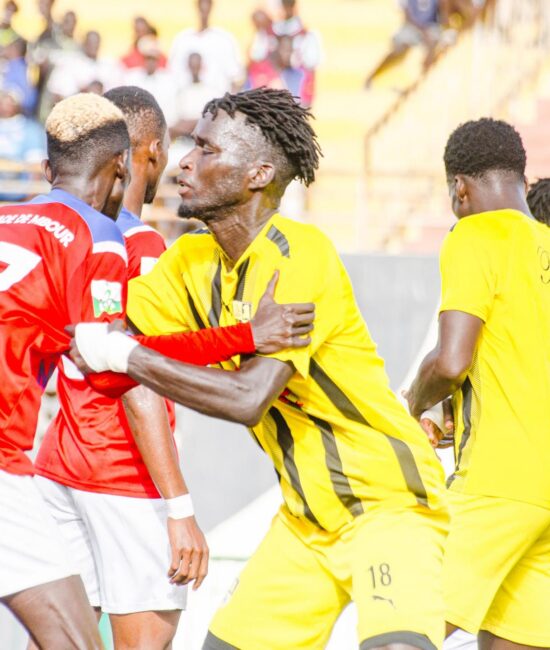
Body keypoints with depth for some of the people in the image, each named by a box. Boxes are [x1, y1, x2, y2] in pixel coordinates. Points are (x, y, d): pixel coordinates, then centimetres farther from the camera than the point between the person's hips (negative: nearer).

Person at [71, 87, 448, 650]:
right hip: (304, 517, 8)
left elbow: (248, 398, -29)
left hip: (388, 504, -8)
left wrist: (123, 356, -22)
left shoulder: (301, 254, -21)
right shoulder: (190, 262, 4)